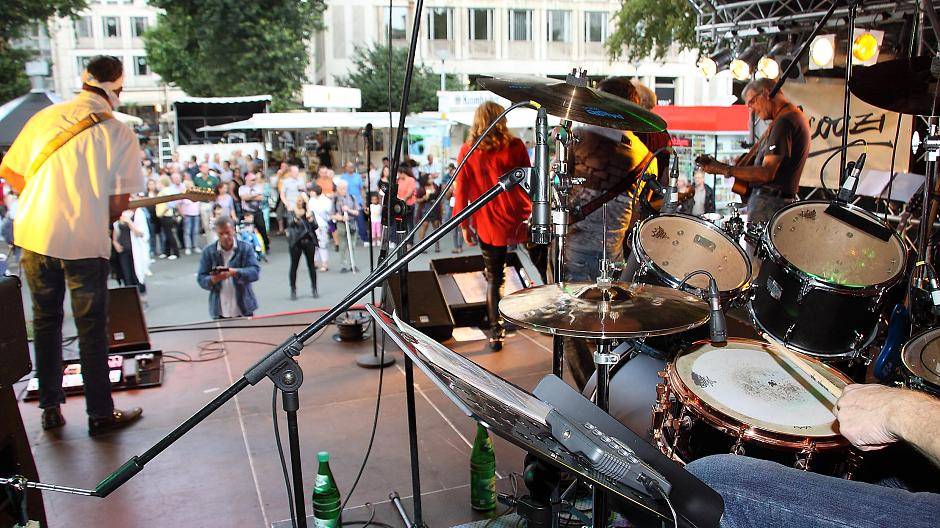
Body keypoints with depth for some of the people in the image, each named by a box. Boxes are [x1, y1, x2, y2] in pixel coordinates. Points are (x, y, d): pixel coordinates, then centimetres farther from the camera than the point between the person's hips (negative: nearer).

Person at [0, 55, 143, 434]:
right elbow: (120, 201, -10)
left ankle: (50, 408, 26)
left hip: (34, 234, 4)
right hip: (85, 241, -4)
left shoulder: (44, 117, 5)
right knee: (91, 329, 6)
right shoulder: (119, 133, -7)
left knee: (45, 322, 18)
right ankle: (100, 413, 14)